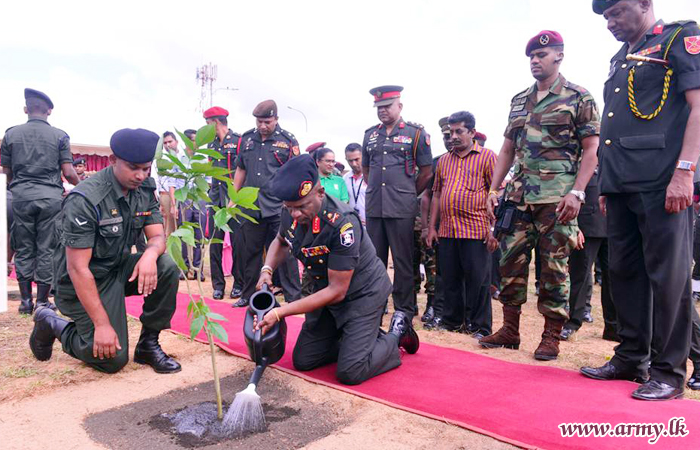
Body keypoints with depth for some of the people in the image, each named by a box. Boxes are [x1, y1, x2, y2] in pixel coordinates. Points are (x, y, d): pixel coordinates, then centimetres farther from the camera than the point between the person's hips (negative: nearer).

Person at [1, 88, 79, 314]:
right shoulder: (60, 136, 1)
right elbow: (68, 172, -4)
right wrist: (81, 185, 16)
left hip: (21, 197, 2)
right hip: (51, 197, -2)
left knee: (23, 249, 11)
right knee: (46, 250, 4)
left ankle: (25, 300, 16)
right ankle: (42, 301, 9)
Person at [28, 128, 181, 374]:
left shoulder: (145, 190, -6)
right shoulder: (85, 199, -25)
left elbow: (158, 236, -5)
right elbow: (77, 268, -24)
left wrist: (150, 254, -32)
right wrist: (102, 324, -25)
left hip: (119, 269, 6)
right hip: (85, 282, -6)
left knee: (167, 268, -22)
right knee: (113, 359, -9)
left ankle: (148, 344, -4)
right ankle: (52, 324, 17)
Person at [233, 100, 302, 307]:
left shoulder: (288, 140, -2)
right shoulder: (247, 139, 10)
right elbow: (241, 170, 17)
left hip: (279, 208, -4)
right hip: (251, 207, 4)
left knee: (284, 253, 0)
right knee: (251, 252, 12)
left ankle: (293, 297, 10)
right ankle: (248, 294, 26)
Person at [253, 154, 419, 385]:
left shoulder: (343, 223, -34)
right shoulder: (291, 214, -13)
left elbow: (337, 291, -29)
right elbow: (281, 242, 13)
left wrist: (281, 312, -29)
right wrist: (267, 270, -8)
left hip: (363, 294, -7)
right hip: (326, 291, 7)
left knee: (350, 372, -16)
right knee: (303, 361, 7)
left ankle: (396, 334, 10)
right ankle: (365, 337, 23)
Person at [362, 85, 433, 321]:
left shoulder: (416, 133, 1)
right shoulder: (370, 134, 14)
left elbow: (426, 172, 3)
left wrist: (408, 194, 8)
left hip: (402, 209, -4)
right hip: (373, 208, 4)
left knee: (403, 261, 1)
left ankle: (405, 311, 12)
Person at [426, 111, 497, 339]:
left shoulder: (487, 157, 0)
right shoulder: (444, 161, 16)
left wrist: (493, 229, -12)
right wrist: (431, 227, 13)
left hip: (476, 231, -5)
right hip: (447, 231, 5)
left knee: (478, 280, 2)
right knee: (450, 279, 12)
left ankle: (480, 327, 14)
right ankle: (452, 321, 26)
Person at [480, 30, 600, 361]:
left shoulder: (579, 98, 2)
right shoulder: (518, 101, 17)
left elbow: (591, 150, -3)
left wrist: (577, 192, -15)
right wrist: (493, 189, 9)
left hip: (558, 196, -5)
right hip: (519, 194, 5)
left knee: (554, 266, -1)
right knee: (511, 260, 5)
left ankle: (551, 336, 12)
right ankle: (510, 330, 18)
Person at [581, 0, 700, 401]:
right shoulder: (620, 60, 24)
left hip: (662, 184, -7)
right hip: (621, 185, 8)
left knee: (667, 275, -3)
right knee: (625, 271, 9)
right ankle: (631, 358, 20)